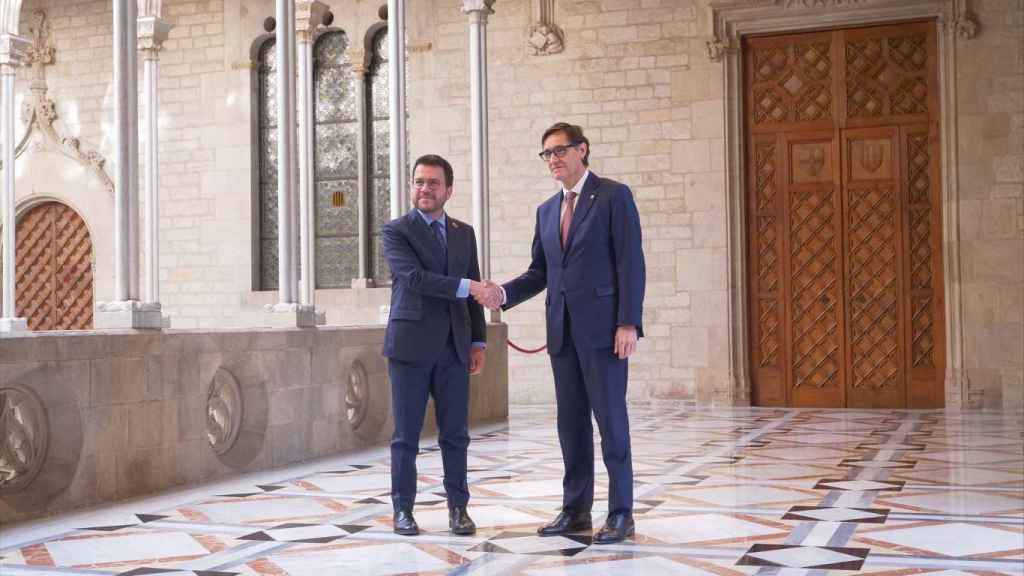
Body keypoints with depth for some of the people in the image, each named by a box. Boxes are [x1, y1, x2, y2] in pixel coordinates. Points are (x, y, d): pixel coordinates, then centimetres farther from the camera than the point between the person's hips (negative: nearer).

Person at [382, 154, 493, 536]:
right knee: (406, 434, 2)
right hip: (411, 346, -4)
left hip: (453, 348, 4)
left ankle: (458, 508, 14)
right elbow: (415, 278, -17)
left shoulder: (464, 234, 14)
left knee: (455, 433, 5)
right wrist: (466, 286, -22)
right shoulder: (396, 231, -2)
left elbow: (473, 292, 15)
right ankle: (403, 510, 11)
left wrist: (478, 341, 9)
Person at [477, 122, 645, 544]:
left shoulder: (614, 196, -2)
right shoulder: (546, 211, 17)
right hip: (562, 330, 6)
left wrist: (629, 323, -16)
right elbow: (539, 272, 18)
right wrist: (504, 293, -1)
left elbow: (630, 263, -8)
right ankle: (575, 509, 16)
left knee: (610, 418, -3)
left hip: (602, 326, -6)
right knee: (571, 421, 9)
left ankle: (620, 513, 4)